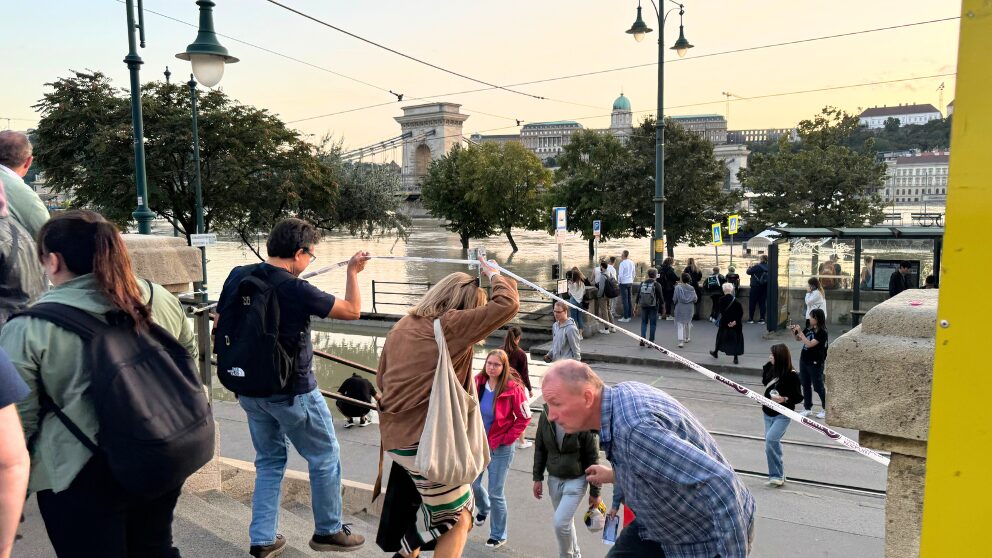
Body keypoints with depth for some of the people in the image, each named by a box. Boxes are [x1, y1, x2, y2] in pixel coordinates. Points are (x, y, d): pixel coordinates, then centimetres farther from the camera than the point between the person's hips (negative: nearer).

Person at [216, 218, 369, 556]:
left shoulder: (238, 276, -4)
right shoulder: (296, 290, -23)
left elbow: (220, 325, 7)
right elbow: (352, 311, -13)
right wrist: (353, 272, 1)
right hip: (291, 392, -7)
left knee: (269, 461, 21)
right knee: (325, 458, 12)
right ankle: (328, 531, 25)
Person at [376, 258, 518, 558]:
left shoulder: (402, 325, 11)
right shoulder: (451, 325, -11)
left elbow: (381, 379, 18)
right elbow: (507, 304, -14)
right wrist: (493, 273, 2)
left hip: (394, 436, 8)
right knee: (457, 519, 9)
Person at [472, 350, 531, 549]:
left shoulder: (513, 389, -18)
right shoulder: (477, 383, -7)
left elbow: (524, 418, -11)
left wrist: (507, 438, -12)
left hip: (500, 448, -4)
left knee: (495, 493, 3)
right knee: (472, 484, 16)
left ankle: (498, 535, 24)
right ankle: (483, 507, 51)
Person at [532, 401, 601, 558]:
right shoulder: (546, 416, -10)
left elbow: (593, 459, -12)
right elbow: (540, 449, 4)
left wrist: (595, 492, -7)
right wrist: (538, 478, 4)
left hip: (576, 481, -4)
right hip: (553, 479, 4)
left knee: (561, 522, -10)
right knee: (566, 522, 17)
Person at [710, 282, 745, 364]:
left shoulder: (721, 301, -9)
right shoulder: (736, 301, -8)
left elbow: (721, 312, -12)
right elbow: (741, 312, -12)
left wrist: (727, 322, -10)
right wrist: (735, 321, -11)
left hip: (724, 323, 0)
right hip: (735, 324, 0)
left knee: (721, 336, 20)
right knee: (735, 339, 7)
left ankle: (716, 352, 35)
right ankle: (735, 358, 4)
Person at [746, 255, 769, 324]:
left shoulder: (757, 266, -17)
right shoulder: (768, 267, -1)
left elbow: (749, 272, -10)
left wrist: (750, 267, 10)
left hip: (756, 287, -5)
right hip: (764, 287, 5)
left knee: (752, 302, 5)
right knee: (762, 303, 10)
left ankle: (751, 319, 6)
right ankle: (762, 319, 8)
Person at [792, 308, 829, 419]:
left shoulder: (822, 332, -17)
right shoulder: (809, 329, 4)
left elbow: (809, 344, -25)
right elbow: (798, 339, 15)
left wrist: (800, 332, -24)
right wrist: (794, 331, -3)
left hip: (815, 363, -7)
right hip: (804, 360, 7)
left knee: (818, 387, 4)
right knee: (805, 386, 13)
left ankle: (826, 409, 19)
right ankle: (807, 408, 23)